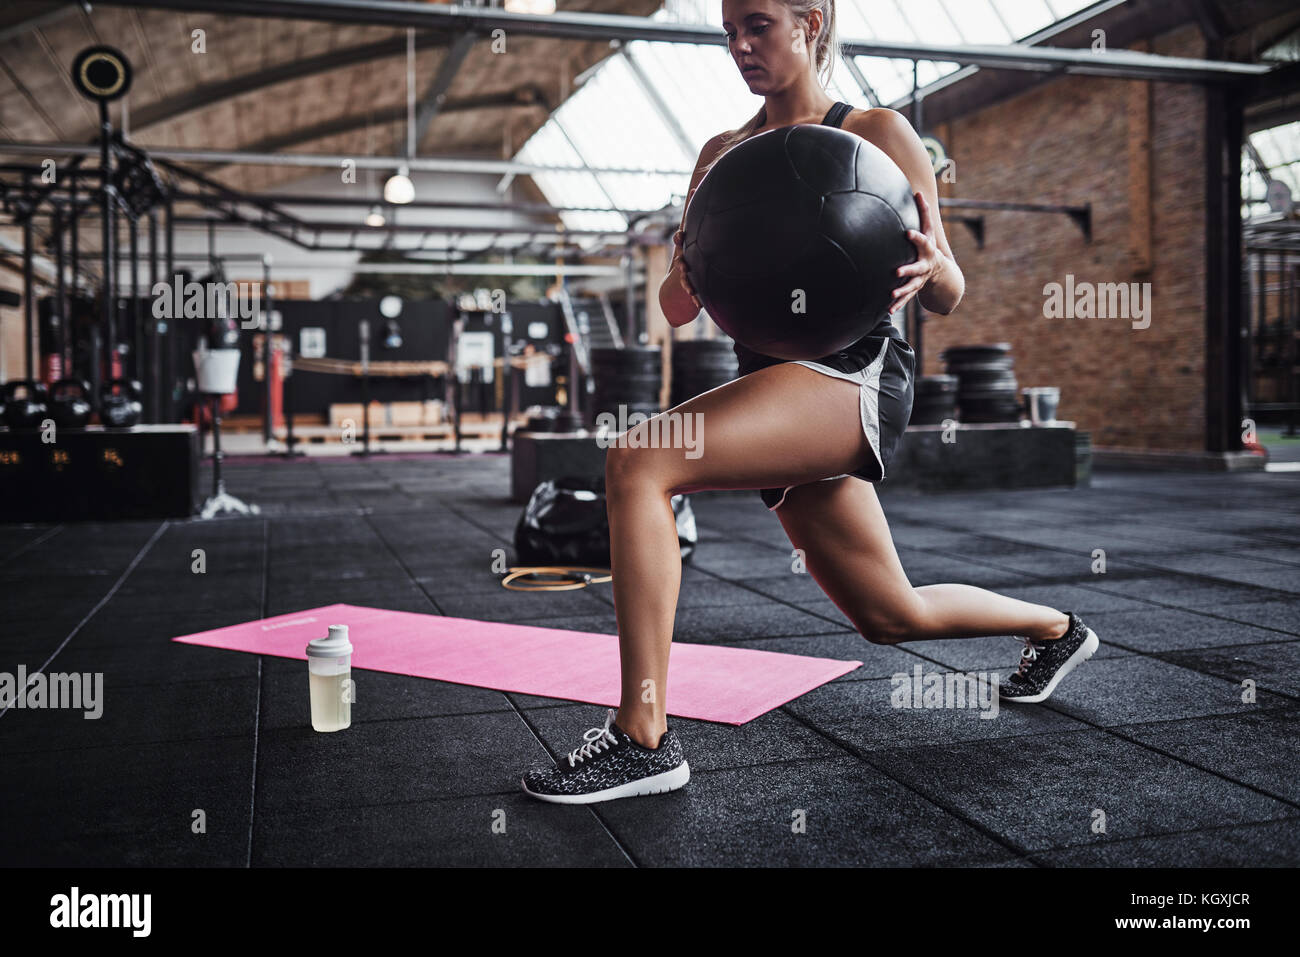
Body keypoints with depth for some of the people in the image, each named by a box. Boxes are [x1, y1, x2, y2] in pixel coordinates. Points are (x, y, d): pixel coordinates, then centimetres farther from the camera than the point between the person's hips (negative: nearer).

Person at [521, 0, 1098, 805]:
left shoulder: (876, 133, 2)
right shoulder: (724, 154, 18)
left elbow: (948, 299, 2)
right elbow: (677, 307, 13)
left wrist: (931, 265, -22)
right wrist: (694, 266, -10)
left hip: (854, 371, -7)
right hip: (776, 380, 7)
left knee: (639, 463, -27)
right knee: (894, 618, 18)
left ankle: (645, 738, -22)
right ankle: (1057, 628, 46)